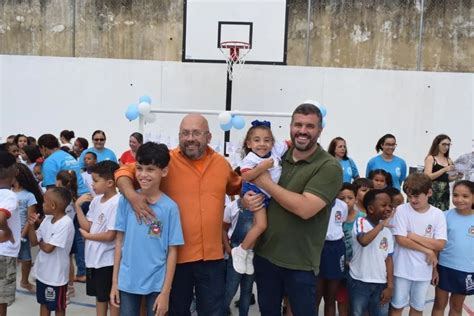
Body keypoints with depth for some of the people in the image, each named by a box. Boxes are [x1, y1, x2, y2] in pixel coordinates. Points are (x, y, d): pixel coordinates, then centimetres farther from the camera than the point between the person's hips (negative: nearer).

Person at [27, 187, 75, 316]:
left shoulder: (65, 223, -25)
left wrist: (40, 241, -5)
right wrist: (31, 225, -11)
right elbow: (33, 242, 3)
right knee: (44, 302, 22)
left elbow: (48, 248, -25)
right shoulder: (47, 219, 1)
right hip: (43, 270, 8)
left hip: (56, 274, -8)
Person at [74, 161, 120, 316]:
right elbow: (87, 226, 2)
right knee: (99, 295, 22)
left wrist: (87, 236, -7)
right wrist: (78, 206, -3)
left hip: (108, 260, -8)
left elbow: (110, 236, -22)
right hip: (94, 257, 8)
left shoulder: (116, 203, -21)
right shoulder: (96, 200, 4)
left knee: (112, 297, 8)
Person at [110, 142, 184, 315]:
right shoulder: (126, 201, -5)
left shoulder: (170, 207, -11)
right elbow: (119, 241, 2)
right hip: (127, 281, 2)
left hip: (156, 284, -1)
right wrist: (114, 281, 3)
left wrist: (166, 291, -7)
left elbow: (172, 251, -7)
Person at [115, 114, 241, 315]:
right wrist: (132, 195, -25)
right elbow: (124, 171, -7)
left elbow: (236, 187, 24)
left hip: (212, 257, 3)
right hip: (177, 256, -2)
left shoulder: (222, 163, 4)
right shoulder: (166, 161, -9)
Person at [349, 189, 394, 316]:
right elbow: (363, 240, -29)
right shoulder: (360, 222, -8)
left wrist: (390, 286, 2)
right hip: (360, 282, -4)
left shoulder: (387, 231, 7)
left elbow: (388, 259, 8)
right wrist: (381, 224, -16)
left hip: (381, 284, 5)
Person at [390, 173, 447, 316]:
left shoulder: (438, 214, -6)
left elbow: (440, 245, -11)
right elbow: (401, 240, -15)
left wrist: (414, 236, -15)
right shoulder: (401, 210, -11)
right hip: (402, 268, -2)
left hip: (423, 270, 2)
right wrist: (428, 251, -14)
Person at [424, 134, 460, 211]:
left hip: (445, 192, 5)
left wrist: (457, 176, -1)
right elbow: (427, 177, -13)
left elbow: (447, 179, 19)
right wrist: (444, 169, -20)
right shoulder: (431, 158, -3)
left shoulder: (449, 160, 12)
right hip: (433, 192, -5)